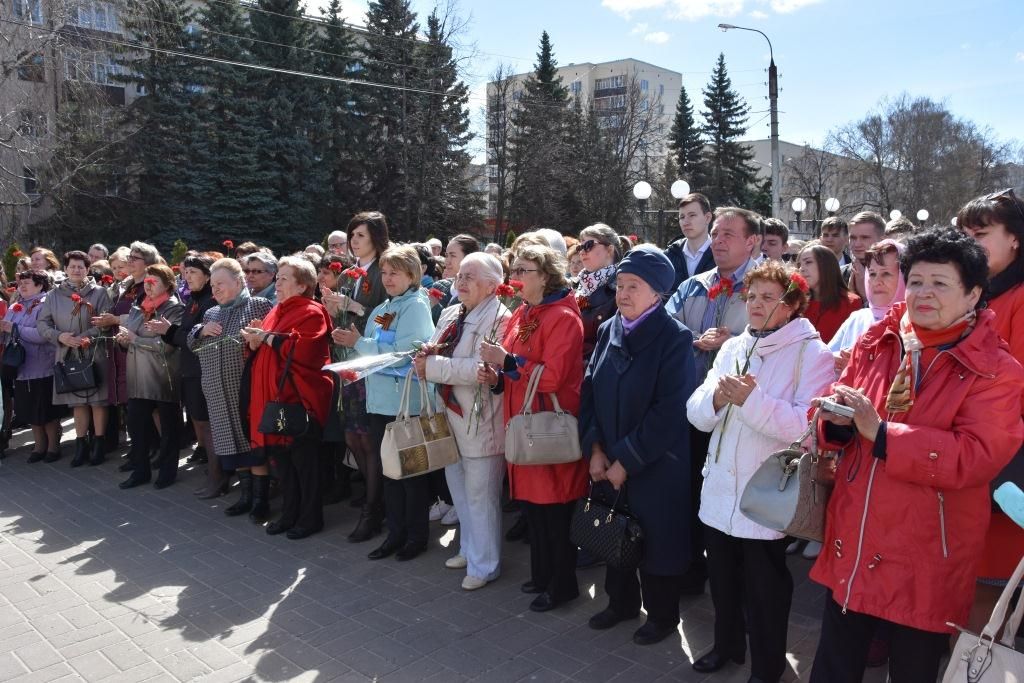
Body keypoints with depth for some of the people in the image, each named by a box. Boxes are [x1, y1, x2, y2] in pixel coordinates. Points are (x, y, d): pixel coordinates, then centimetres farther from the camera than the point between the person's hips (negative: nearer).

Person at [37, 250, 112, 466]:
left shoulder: (99, 292, -1)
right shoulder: (54, 294, 9)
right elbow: (42, 322, 7)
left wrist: (85, 337, -19)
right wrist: (59, 336, -10)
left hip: (95, 354, -3)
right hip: (67, 355, 3)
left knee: (97, 400, 1)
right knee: (77, 401, 10)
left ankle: (98, 444, 11)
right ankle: (81, 444, 18)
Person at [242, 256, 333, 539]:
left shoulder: (312, 312, -9)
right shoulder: (276, 312, 17)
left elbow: (301, 348, -23)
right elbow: (262, 352, 21)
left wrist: (267, 337, -15)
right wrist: (255, 340, -1)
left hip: (300, 398, -8)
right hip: (274, 397, 8)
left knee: (304, 459, 0)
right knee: (282, 457, 13)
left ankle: (311, 517, 12)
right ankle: (290, 513, 24)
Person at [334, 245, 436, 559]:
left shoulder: (416, 307, -9)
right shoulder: (382, 309, 16)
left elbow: (401, 354, -20)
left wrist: (359, 343, -12)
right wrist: (353, 342, 0)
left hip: (407, 402, -8)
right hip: (381, 400, 8)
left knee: (411, 469, 3)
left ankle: (417, 535, 17)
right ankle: (396, 532, 26)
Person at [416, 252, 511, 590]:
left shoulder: (500, 319, -14)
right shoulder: (450, 314, 12)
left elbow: (482, 369, -25)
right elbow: (434, 354, 13)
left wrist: (433, 366, -22)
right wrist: (426, 356, -11)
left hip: (481, 422, -8)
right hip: (451, 415, 9)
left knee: (480, 495, 1)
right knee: (459, 489, 20)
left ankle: (484, 564, 16)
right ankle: (470, 549, 37)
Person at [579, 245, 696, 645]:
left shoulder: (675, 338, -14)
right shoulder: (608, 330, 4)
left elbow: (668, 412, -19)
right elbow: (589, 391, 5)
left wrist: (626, 461, -17)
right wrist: (595, 449, -4)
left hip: (655, 467, -5)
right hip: (607, 462, 6)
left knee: (656, 539, 8)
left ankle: (662, 615, 30)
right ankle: (621, 601, 40)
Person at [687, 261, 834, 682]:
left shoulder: (812, 353, -10)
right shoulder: (732, 348, 9)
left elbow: (809, 425, -22)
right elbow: (696, 414, 2)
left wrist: (751, 400, -27)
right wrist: (717, 398, -19)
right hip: (719, 490, 6)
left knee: (763, 588, 10)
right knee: (722, 577, 20)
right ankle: (727, 644, 44)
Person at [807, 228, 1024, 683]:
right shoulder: (875, 343, 3)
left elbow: (977, 457, -22)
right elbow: (840, 413, 8)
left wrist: (881, 433, -27)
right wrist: (837, 417, -16)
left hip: (925, 562, -3)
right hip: (851, 547, 4)